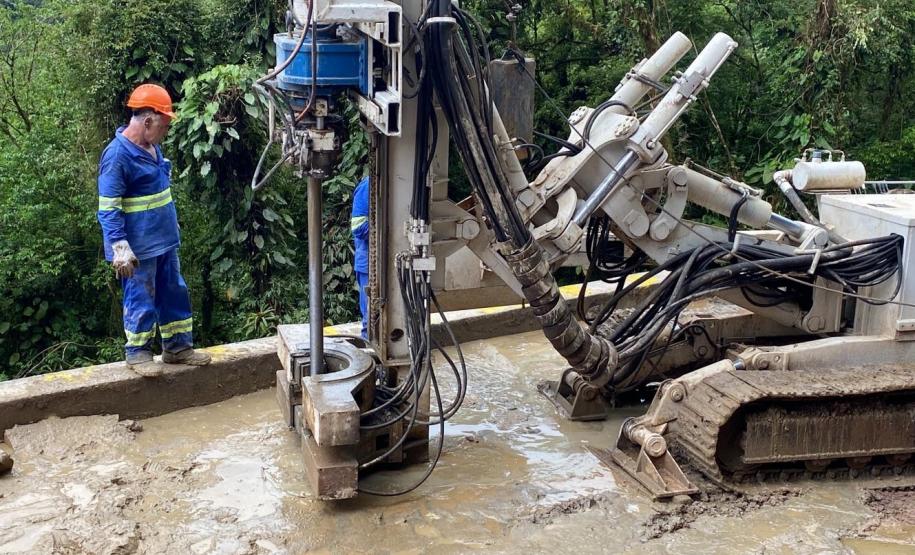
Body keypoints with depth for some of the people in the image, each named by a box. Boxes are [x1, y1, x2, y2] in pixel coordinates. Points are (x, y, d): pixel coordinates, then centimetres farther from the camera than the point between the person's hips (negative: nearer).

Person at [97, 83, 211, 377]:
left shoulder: (152, 147, 7)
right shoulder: (117, 155, -20)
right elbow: (108, 209, -20)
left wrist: (170, 228, 25)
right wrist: (119, 248, -24)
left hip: (165, 240, 9)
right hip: (139, 248, -9)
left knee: (174, 294, 15)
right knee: (141, 300, 4)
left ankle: (178, 347, 27)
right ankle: (138, 353, 19)